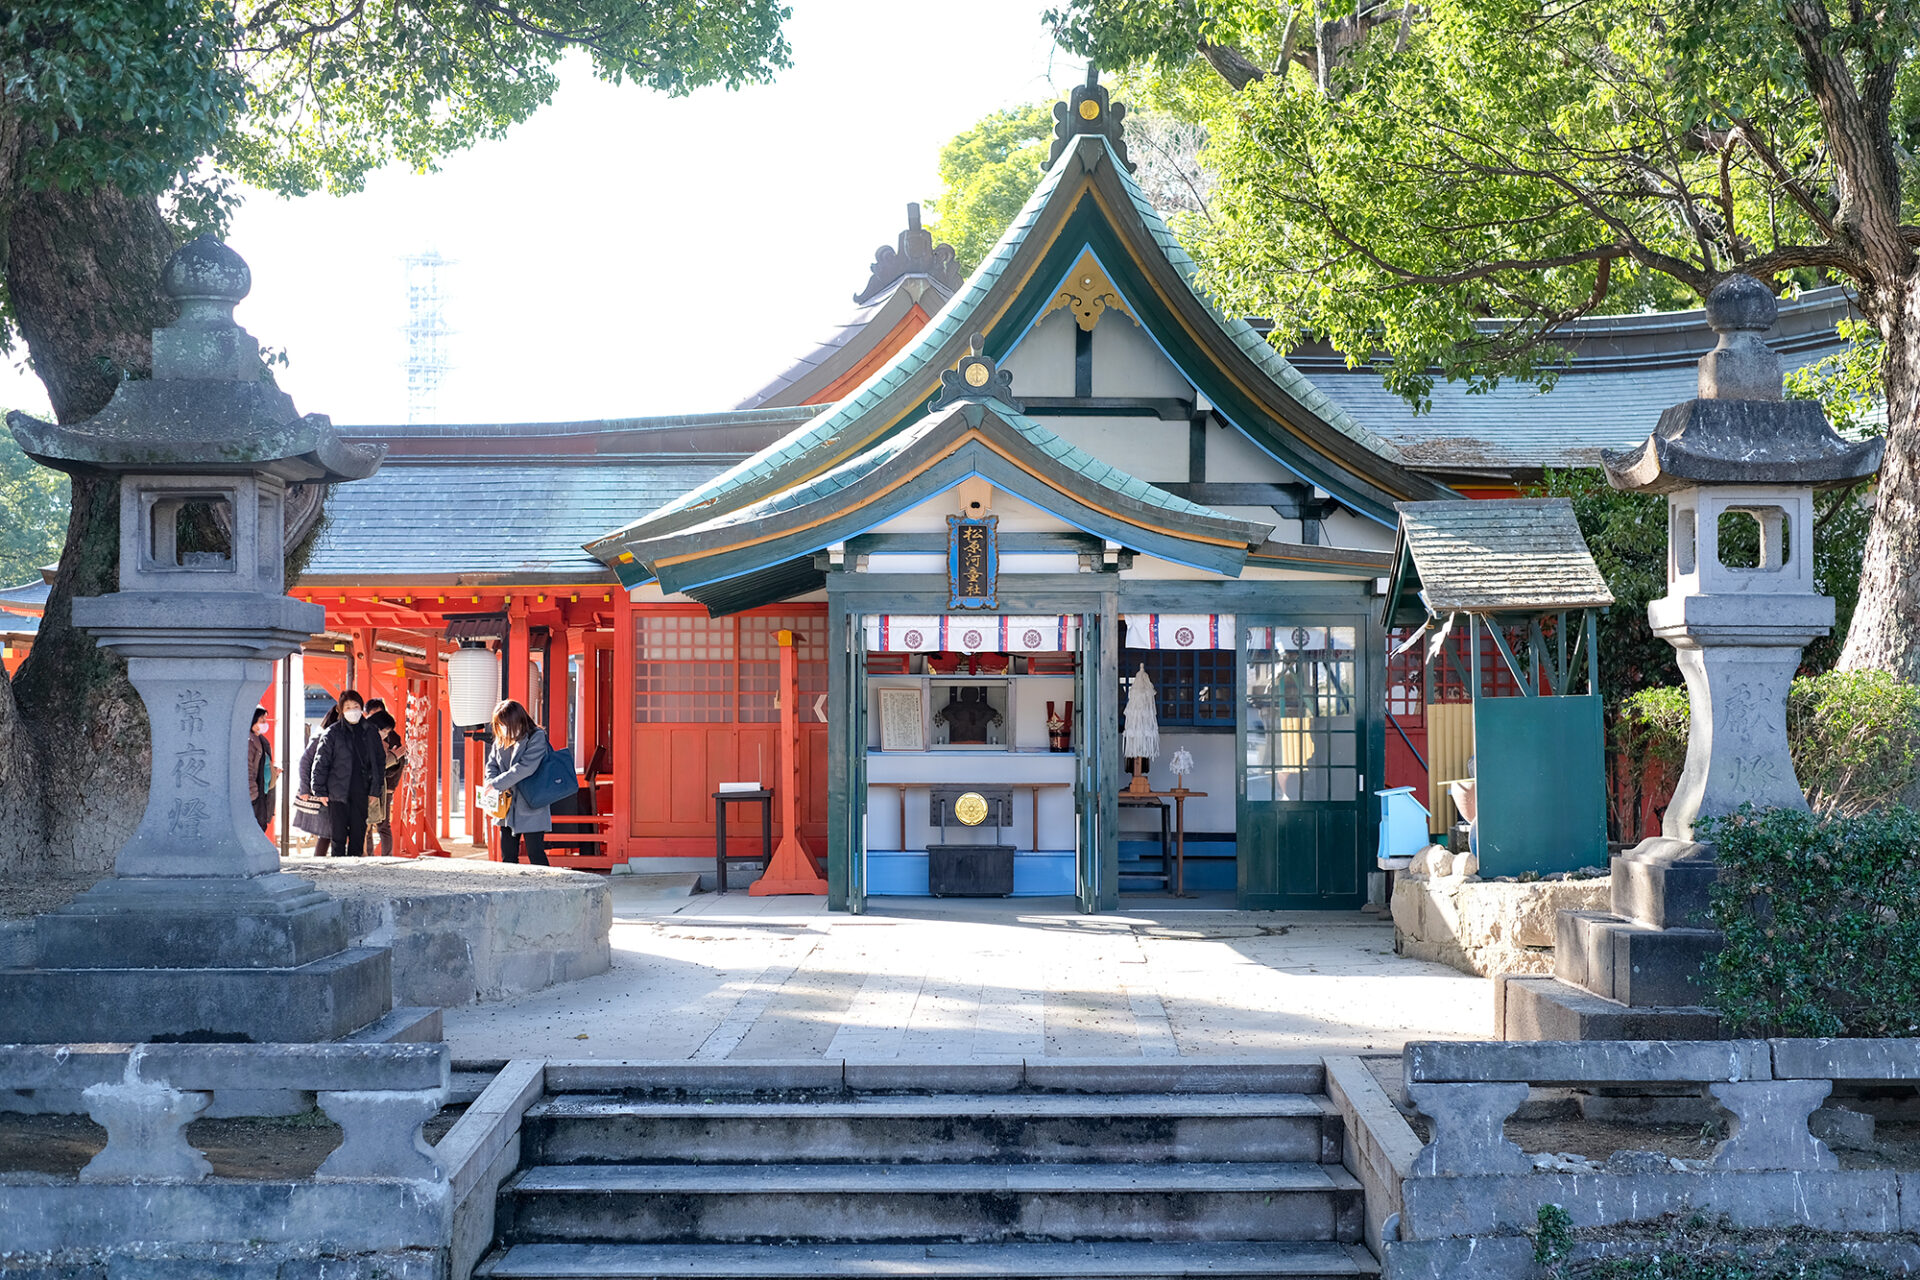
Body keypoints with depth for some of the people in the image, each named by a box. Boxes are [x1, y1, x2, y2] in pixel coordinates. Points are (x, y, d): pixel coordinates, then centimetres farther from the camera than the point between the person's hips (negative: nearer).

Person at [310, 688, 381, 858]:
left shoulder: (370, 733, 8)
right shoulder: (332, 734, -2)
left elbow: (379, 761, 15)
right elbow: (320, 763, -1)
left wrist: (375, 790, 9)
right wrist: (320, 791, -4)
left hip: (361, 795, 3)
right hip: (338, 794, -3)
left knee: (358, 835, 6)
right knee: (339, 837, -2)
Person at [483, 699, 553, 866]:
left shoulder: (536, 737, -11)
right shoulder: (500, 739, 8)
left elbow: (526, 767, -21)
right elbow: (491, 765, 12)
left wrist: (497, 783, -19)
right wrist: (492, 786, -9)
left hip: (531, 809, -7)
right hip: (507, 807, 7)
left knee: (535, 854, -6)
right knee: (508, 855, 9)